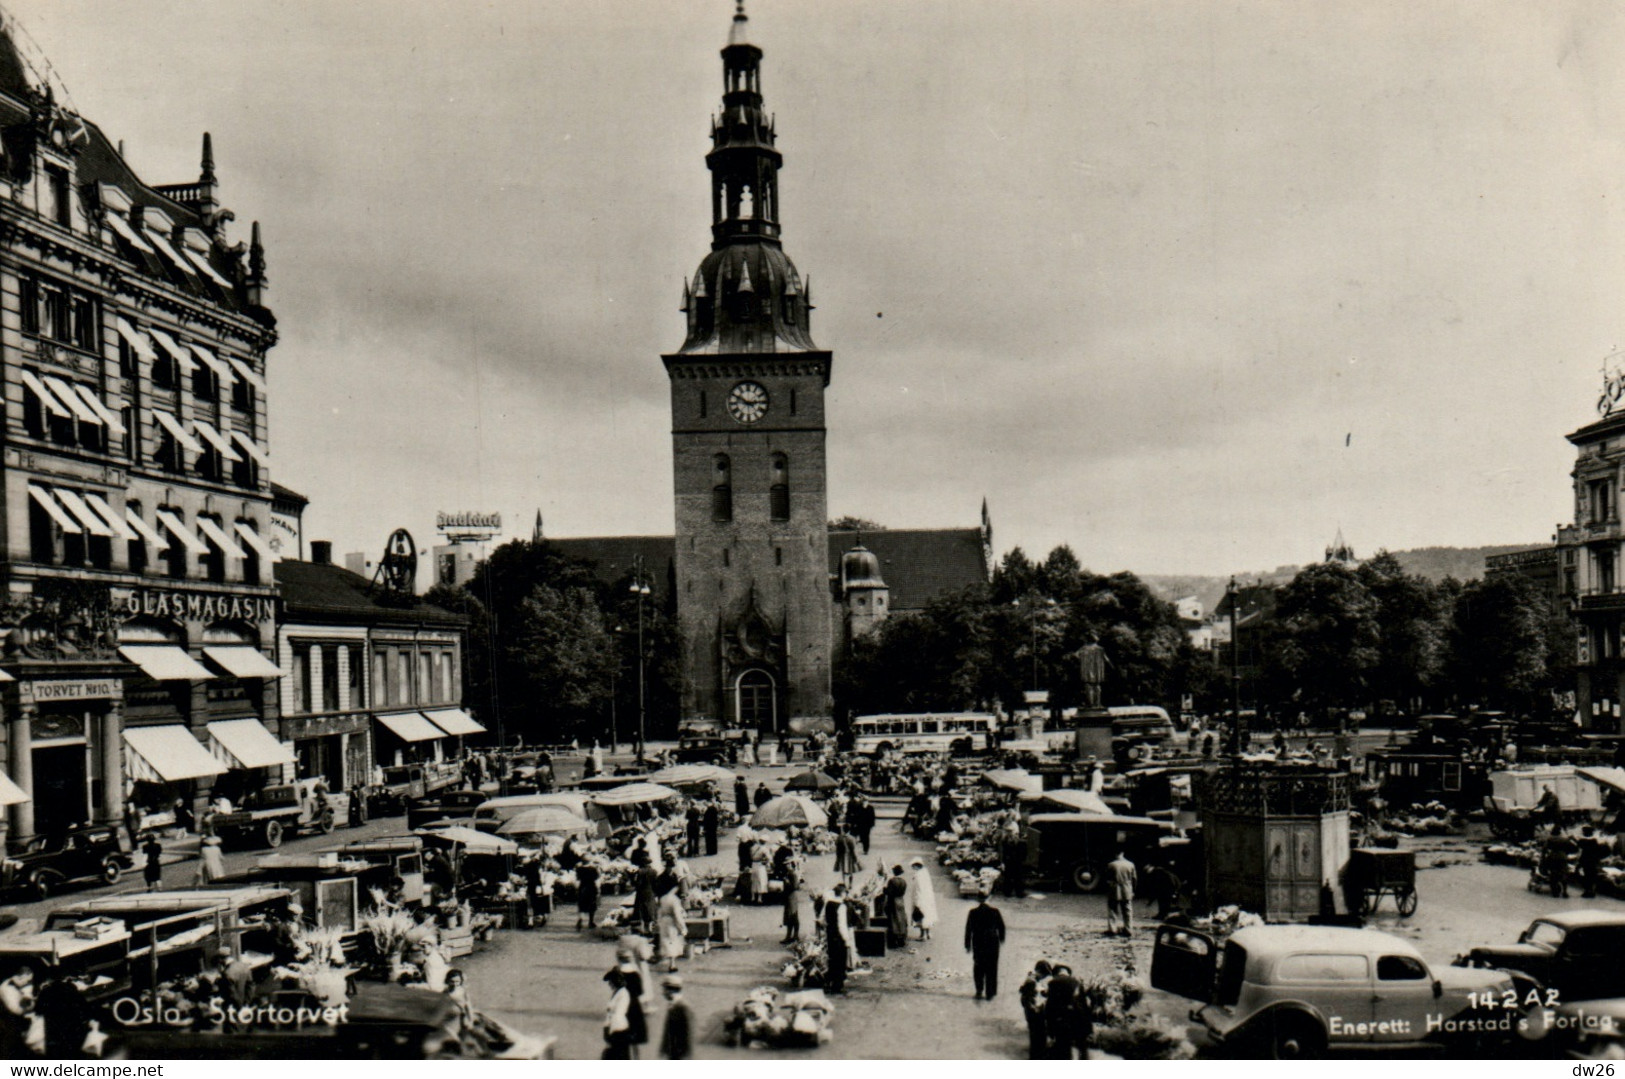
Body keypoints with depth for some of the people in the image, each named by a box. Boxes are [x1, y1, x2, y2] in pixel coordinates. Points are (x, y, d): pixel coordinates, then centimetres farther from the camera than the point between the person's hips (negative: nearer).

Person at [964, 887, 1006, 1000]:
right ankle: (990, 992, 14)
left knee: (978, 967, 14)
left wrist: (967, 944, 2)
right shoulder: (994, 910, -8)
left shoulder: (973, 912, -11)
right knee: (991, 968, 10)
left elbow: (968, 929, -7)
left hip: (978, 943, -1)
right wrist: (1001, 939, 18)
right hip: (992, 942, 1)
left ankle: (979, 991, 14)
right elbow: (1001, 926, 2)